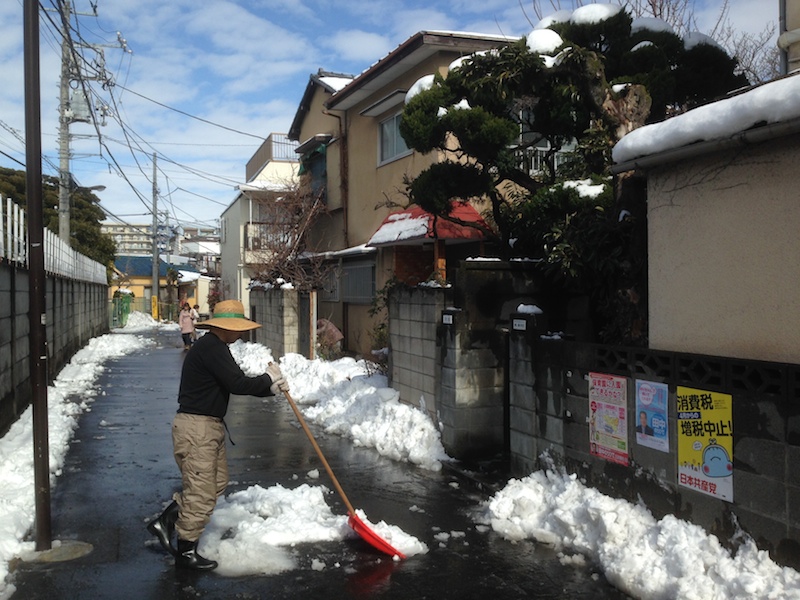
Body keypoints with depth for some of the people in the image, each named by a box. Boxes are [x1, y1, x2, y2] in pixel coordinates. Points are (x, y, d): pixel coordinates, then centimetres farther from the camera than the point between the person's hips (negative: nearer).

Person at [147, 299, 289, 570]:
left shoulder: (216, 348, 16)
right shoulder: (211, 347, -18)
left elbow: (238, 384, 16)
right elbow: (237, 384, -25)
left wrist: (272, 388, 3)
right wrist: (269, 379, -10)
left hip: (209, 427, 11)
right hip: (196, 427, -11)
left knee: (218, 482, 16)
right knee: (201, 492, -2)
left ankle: (165, 522, 22)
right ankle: (186, 552, 13)